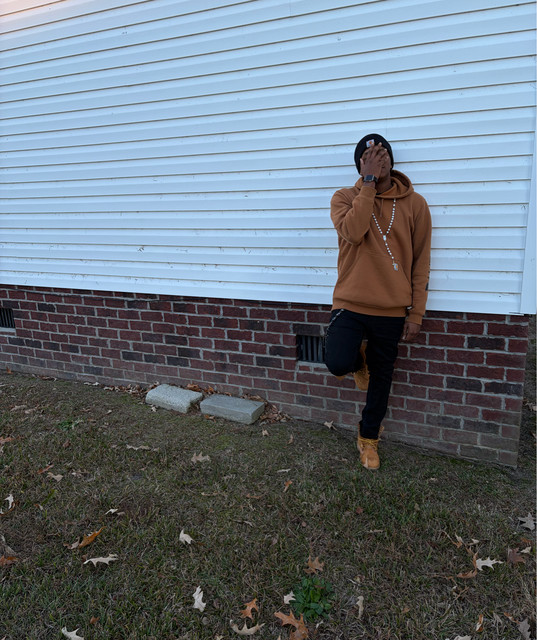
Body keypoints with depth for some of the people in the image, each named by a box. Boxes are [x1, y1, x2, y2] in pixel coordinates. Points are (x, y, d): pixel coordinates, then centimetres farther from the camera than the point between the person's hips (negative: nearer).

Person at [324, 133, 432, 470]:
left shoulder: (415, 204, 0)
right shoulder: (345, 198, -1)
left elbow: (421, 263, 2)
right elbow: (353, 232, -23)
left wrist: (416, 314, -1)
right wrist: (369, 182, -19)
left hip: (392, 310, 1)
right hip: (350, 303, -1)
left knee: (381, 377, 11)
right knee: (338, 364, -22)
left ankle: (369, 437, 37)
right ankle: (359, 359, 18)